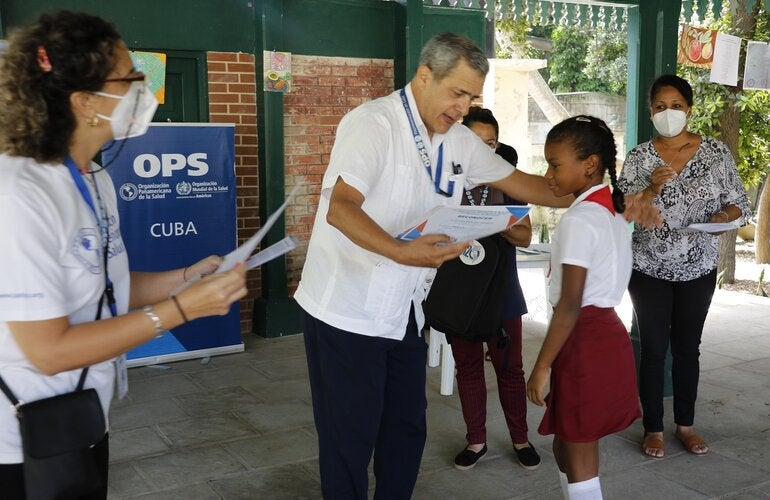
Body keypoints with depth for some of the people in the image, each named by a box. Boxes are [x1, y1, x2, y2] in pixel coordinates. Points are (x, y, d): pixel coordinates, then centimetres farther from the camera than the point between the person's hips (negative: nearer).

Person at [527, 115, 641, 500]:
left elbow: (570, 303, -21)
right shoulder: (613, 213, 11)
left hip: (585, 342, -10)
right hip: (607, 334, 10)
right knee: (568, 448, 20)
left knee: (578, 456, 2)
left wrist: (542, 365, -17)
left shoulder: (578, 220, -18)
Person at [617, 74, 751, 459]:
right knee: (653, 350, 4)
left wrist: (724, 216, -21)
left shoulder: (716, 152, -3)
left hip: (699, 270, 1)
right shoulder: (639, 157, -4)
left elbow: (739, 203, 0)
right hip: (650, 270, -1)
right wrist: (653, 189, -23)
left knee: (687, 348, 13)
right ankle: (653, 429, 18)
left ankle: (685, 425, 29)